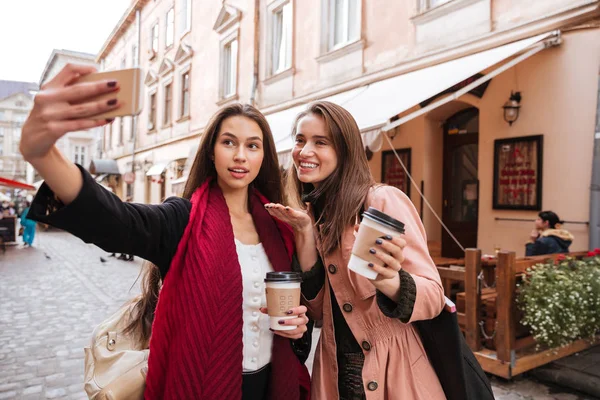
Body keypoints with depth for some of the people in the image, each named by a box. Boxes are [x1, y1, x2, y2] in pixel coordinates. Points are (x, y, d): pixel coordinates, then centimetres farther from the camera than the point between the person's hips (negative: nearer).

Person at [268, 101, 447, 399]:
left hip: (394, 373, -5)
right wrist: (305, 236, -13)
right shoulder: (312, 213, 1)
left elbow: (434, 295, -15)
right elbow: (317, 310, -2)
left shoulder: (384, 201, -16)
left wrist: (392, 283, -36)